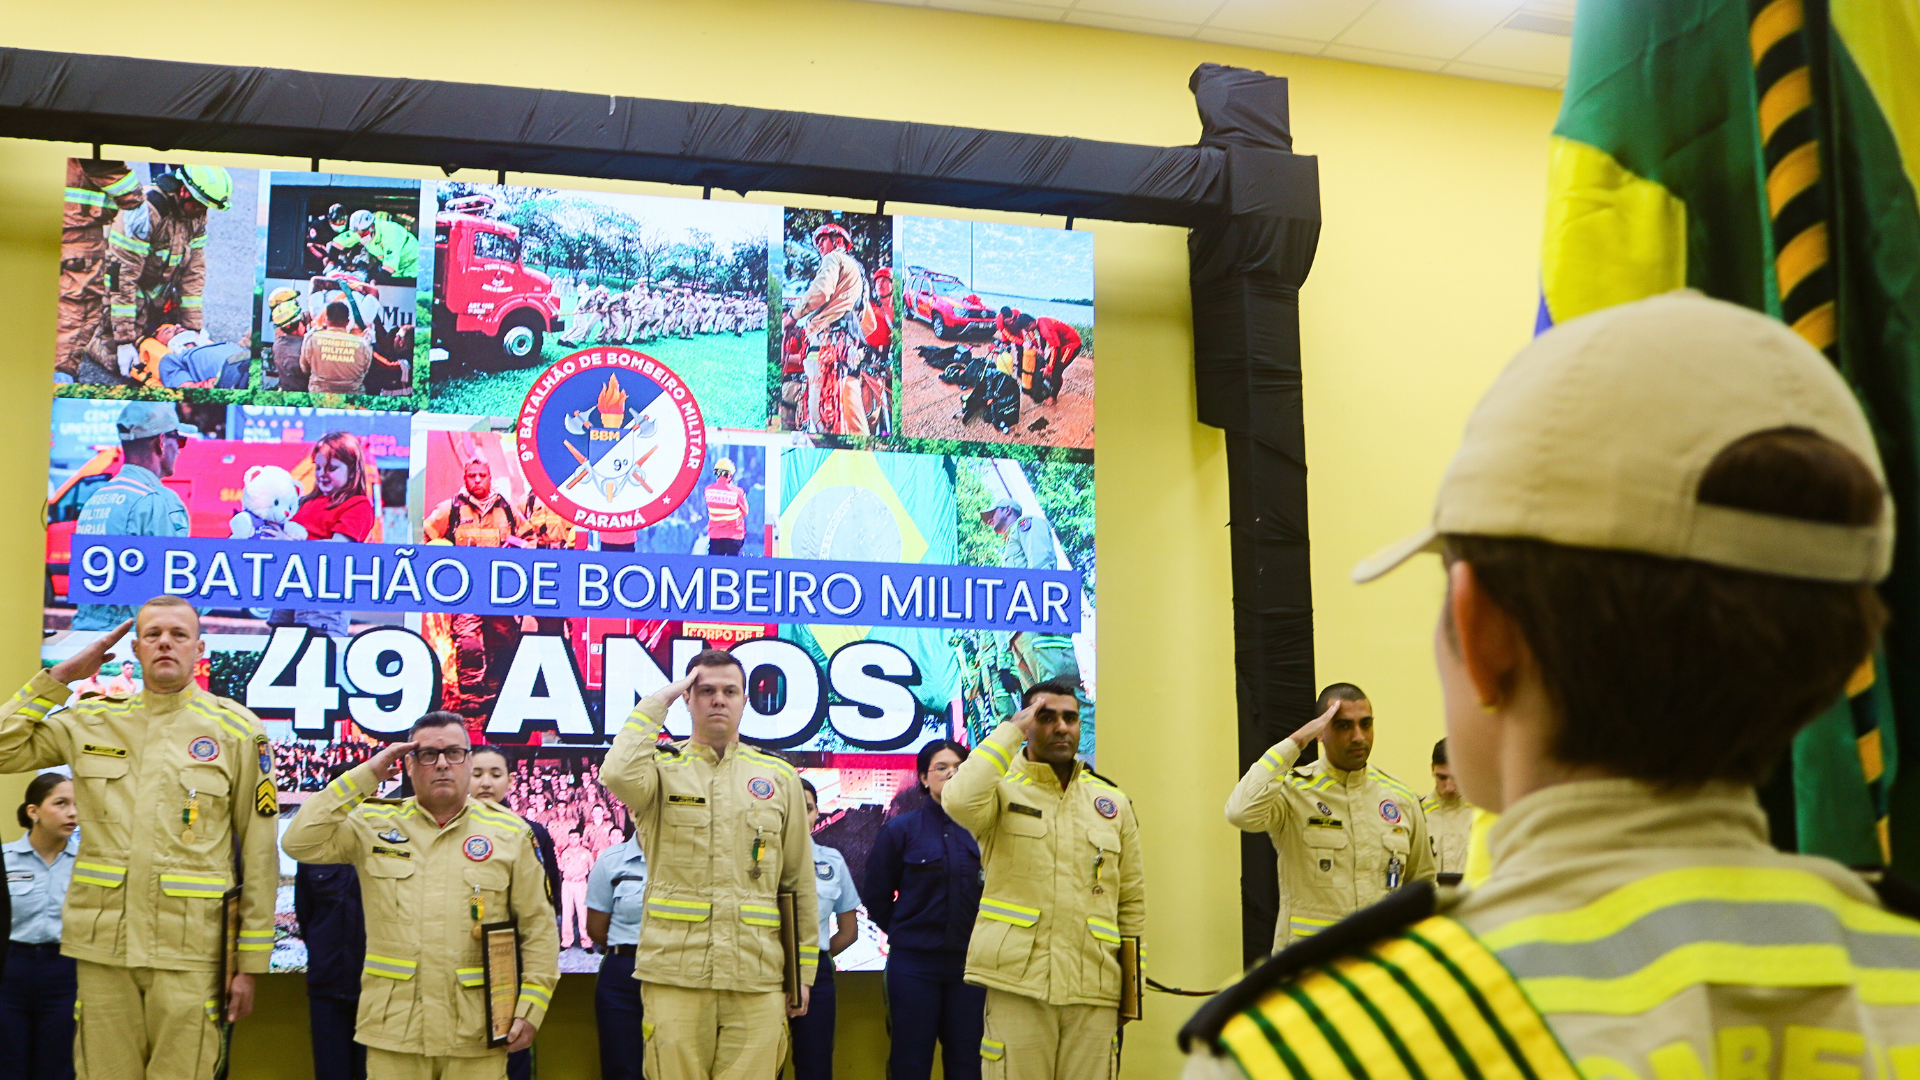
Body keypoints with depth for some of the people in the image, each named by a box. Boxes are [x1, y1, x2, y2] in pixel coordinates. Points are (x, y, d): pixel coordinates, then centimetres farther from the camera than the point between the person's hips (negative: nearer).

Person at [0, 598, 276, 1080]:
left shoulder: (236, 730, 2)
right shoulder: (93, 720, 11)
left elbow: (259, 854, 2)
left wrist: (250, 963, -2)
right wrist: (60, 676, 5)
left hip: (189, 948, -2)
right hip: (102, 945, 3)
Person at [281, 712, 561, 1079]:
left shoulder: (510, 833, 7)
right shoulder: (375, 823, 8)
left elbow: (538, 928, 7)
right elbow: (300, 842, -5)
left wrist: (530, 1009, -1)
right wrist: (365, 775, -4)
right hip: (393, 1032, 0)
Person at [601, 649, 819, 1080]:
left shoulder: (779, 777, 12)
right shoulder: (664, 768, 6)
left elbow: (800, 883, 14)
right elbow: (618, 774, -21)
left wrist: (805, 971, 10)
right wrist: (657, 701, -8)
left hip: (756, 976, 2)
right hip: (675, 973, -1)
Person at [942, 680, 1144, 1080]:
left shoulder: (1113, 803, 13)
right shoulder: (1003, 791, 3)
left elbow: (1132, 901, 15)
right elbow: (959, 800, -22)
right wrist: (1011, 731, -11)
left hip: (1094, 989, 3)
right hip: (1018, 985, -3)